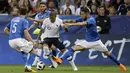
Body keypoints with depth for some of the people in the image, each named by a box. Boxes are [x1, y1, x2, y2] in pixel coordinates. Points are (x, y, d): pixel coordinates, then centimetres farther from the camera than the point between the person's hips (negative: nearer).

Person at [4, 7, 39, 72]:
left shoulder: (13, 20, 20)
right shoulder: (24, 21, 1)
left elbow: (5, 30, 23)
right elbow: (25, 32, -12)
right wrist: (33, 42, -10)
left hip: (11, 42, 7)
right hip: (19, 39, -7)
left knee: (23, 51, 32)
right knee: (33, 52, 5)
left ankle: (26, 66, 20)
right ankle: (28, 67, -9)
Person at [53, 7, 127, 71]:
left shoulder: (91, 19, -21)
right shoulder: (84, 19, 2)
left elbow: (82, 24, -38)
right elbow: (75, 21, -6)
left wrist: (71, 24, -44)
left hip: (96, 41, -6)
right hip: (87, 41, 6)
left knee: (107, 53, 4)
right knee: (73, 48, -10)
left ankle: (119, 64, 22)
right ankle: (61, 60, -20)